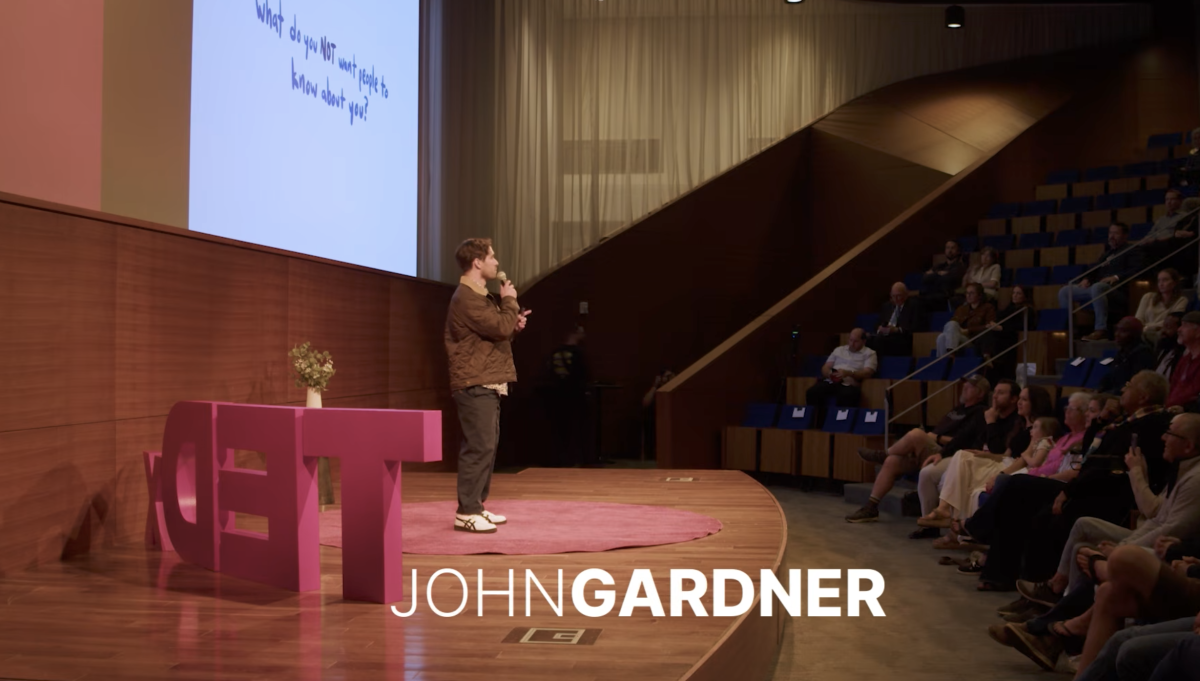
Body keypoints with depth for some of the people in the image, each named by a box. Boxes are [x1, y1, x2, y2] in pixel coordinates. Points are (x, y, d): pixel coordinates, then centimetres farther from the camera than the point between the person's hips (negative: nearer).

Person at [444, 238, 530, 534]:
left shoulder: (479, 296, 20)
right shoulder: (466, 298, -15)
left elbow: (497, 333, 24)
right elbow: (501, 327, -22)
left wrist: (515, 324, 6)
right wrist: (510, 301, -5)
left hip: (487, 384, 11)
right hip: (475, 385, -11)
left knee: (487, 446, 12)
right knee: (478, 447, -11)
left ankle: (476, 506, 19)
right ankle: (466, 513, -7)